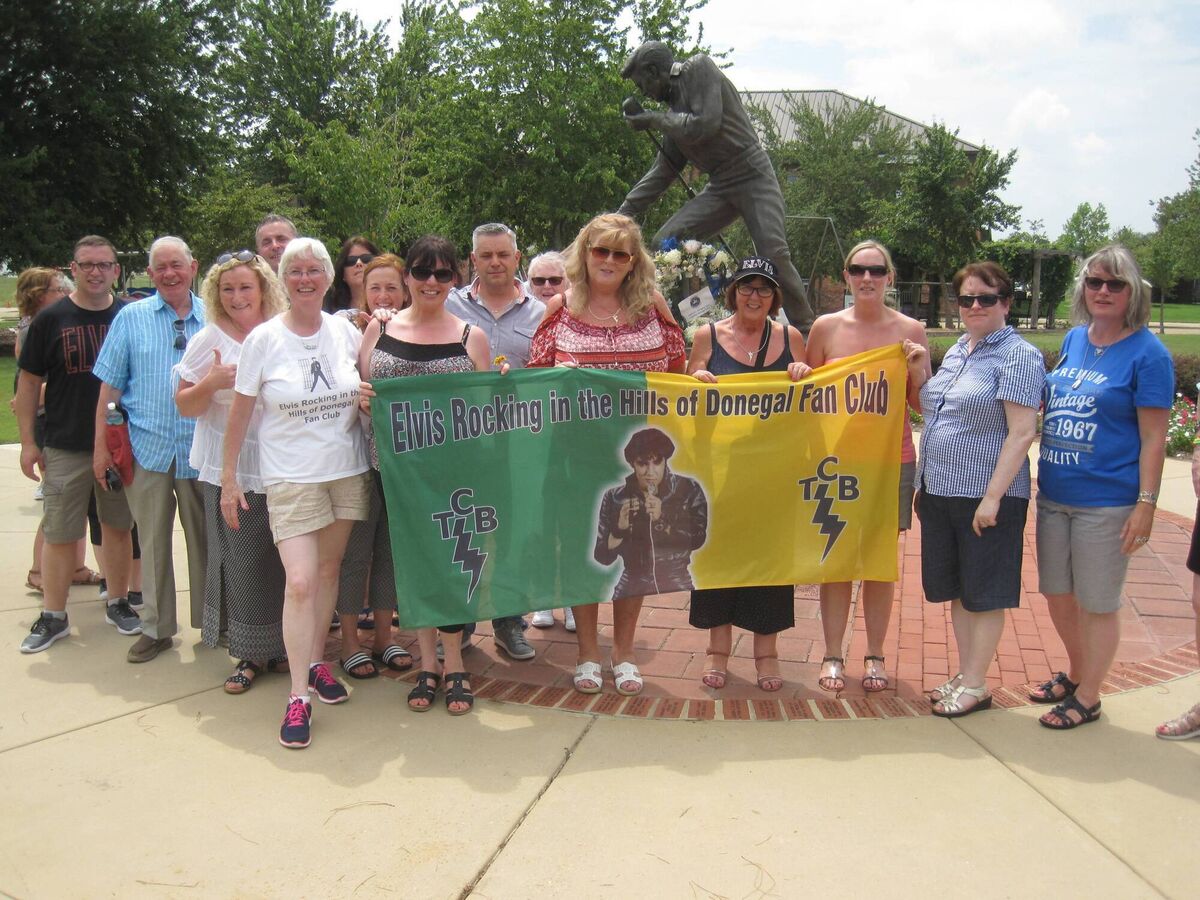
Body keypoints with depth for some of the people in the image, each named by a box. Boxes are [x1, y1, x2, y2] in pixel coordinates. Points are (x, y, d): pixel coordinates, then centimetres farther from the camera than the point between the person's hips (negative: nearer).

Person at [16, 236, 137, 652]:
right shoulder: (51, 319, -2)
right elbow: (29, 382, 2)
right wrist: (28, 441, -2)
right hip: (65, 447, -1)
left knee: (118, 527, 12)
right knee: (59, 534, 5)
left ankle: (118, 604, 27)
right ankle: (53, 617, 17)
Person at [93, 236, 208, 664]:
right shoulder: (131, 317, 4)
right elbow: (110, 387, 4)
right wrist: (101, 445, 0)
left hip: (201, 448, 0)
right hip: (148, 448, 0)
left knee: (205, 539, 7)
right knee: (153, 540, 7)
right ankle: (157, 627, 18)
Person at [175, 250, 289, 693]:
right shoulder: (207, 341, 2)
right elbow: (185, 407, 4)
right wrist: (210, 382, -14)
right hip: (229, 470, 0)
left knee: (284, 560, 2)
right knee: (241, 561, 1)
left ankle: (282, 645, 20)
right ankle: (250, 654, 15)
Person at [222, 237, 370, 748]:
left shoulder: (346, 333, 3)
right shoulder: (264, 339, -5)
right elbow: (241, 412, -1)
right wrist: (229, 477, 0)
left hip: (347, 471, 3)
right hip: (290, 477, -3)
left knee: (328, 571, 13)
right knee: (300, 582, -10)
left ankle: (316, 662, 31)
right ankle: (299, 696, -2)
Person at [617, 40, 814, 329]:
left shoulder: (700, 68, -4)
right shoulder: (673, 106, 17)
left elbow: (705, 125, -18)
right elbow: (663, 171, 20)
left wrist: (653, 119, -7)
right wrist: (624, 212, 15)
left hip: (754, 177, -7)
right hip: (719, 188, 7)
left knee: (774, 253, -21)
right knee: (665, 242, -7)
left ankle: (804, 331, -9)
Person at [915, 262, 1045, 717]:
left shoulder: (1019, 356, -11)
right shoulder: (957, 350, 13)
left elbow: (1021, 433, -17)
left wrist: (992, 497, -21)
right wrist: (923, 482, 17)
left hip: (985, 496, -8)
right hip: (940, 492, 8)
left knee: (983, 594, 3)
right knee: (956, 590, 15)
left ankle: (975, 684, 14)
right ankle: (965, 673, 27)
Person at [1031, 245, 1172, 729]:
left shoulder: (1148, 353, -9)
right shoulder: (1073, 340, 9)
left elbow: (1153, 438, -11)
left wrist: (1145, 505, -15)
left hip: (1106, 502, -6)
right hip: (1053, 494, 6)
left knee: (1097, 603, 6)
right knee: (1057, 593, 17)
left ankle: (1088, 697, 23)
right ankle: (1077, 672, 40)